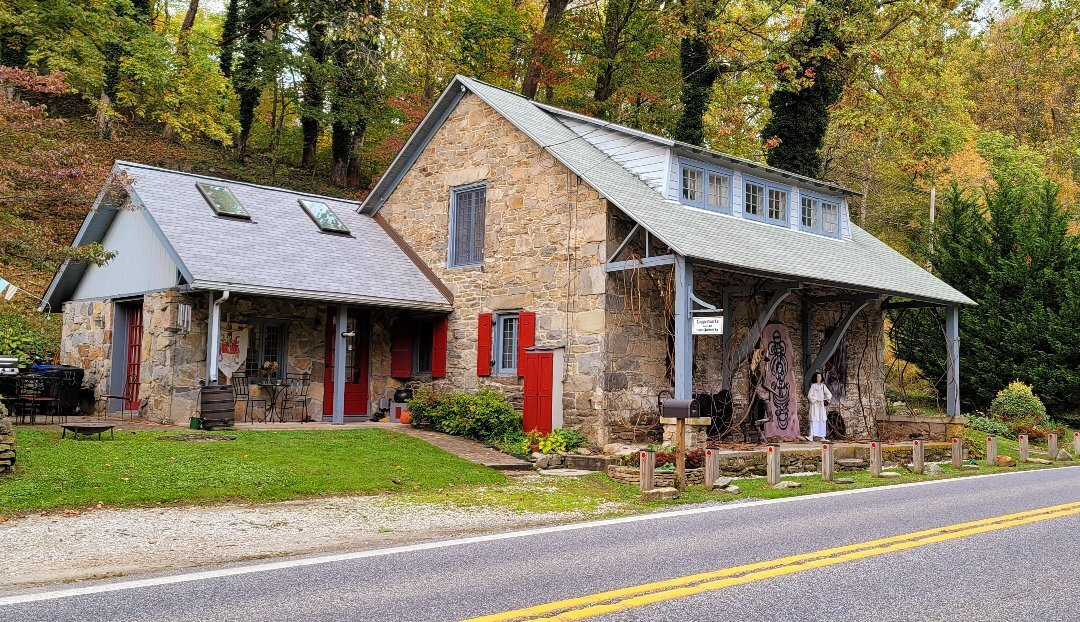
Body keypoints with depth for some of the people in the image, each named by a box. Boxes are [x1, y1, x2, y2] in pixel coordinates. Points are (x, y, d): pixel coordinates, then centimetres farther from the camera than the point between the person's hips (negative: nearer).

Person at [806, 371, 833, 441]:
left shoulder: (823, 386, 10)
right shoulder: (813, 386, -2)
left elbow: (829, 394, 15)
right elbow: (809, 396, -7)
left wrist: (826, 398, -4)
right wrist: (817, 399, -14)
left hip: (821, 405, 4)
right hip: (815, 405, -4)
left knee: (822, 420, 1)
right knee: (815, 420, -10)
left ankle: (821, 436, 4)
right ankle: (814, 435, -13)